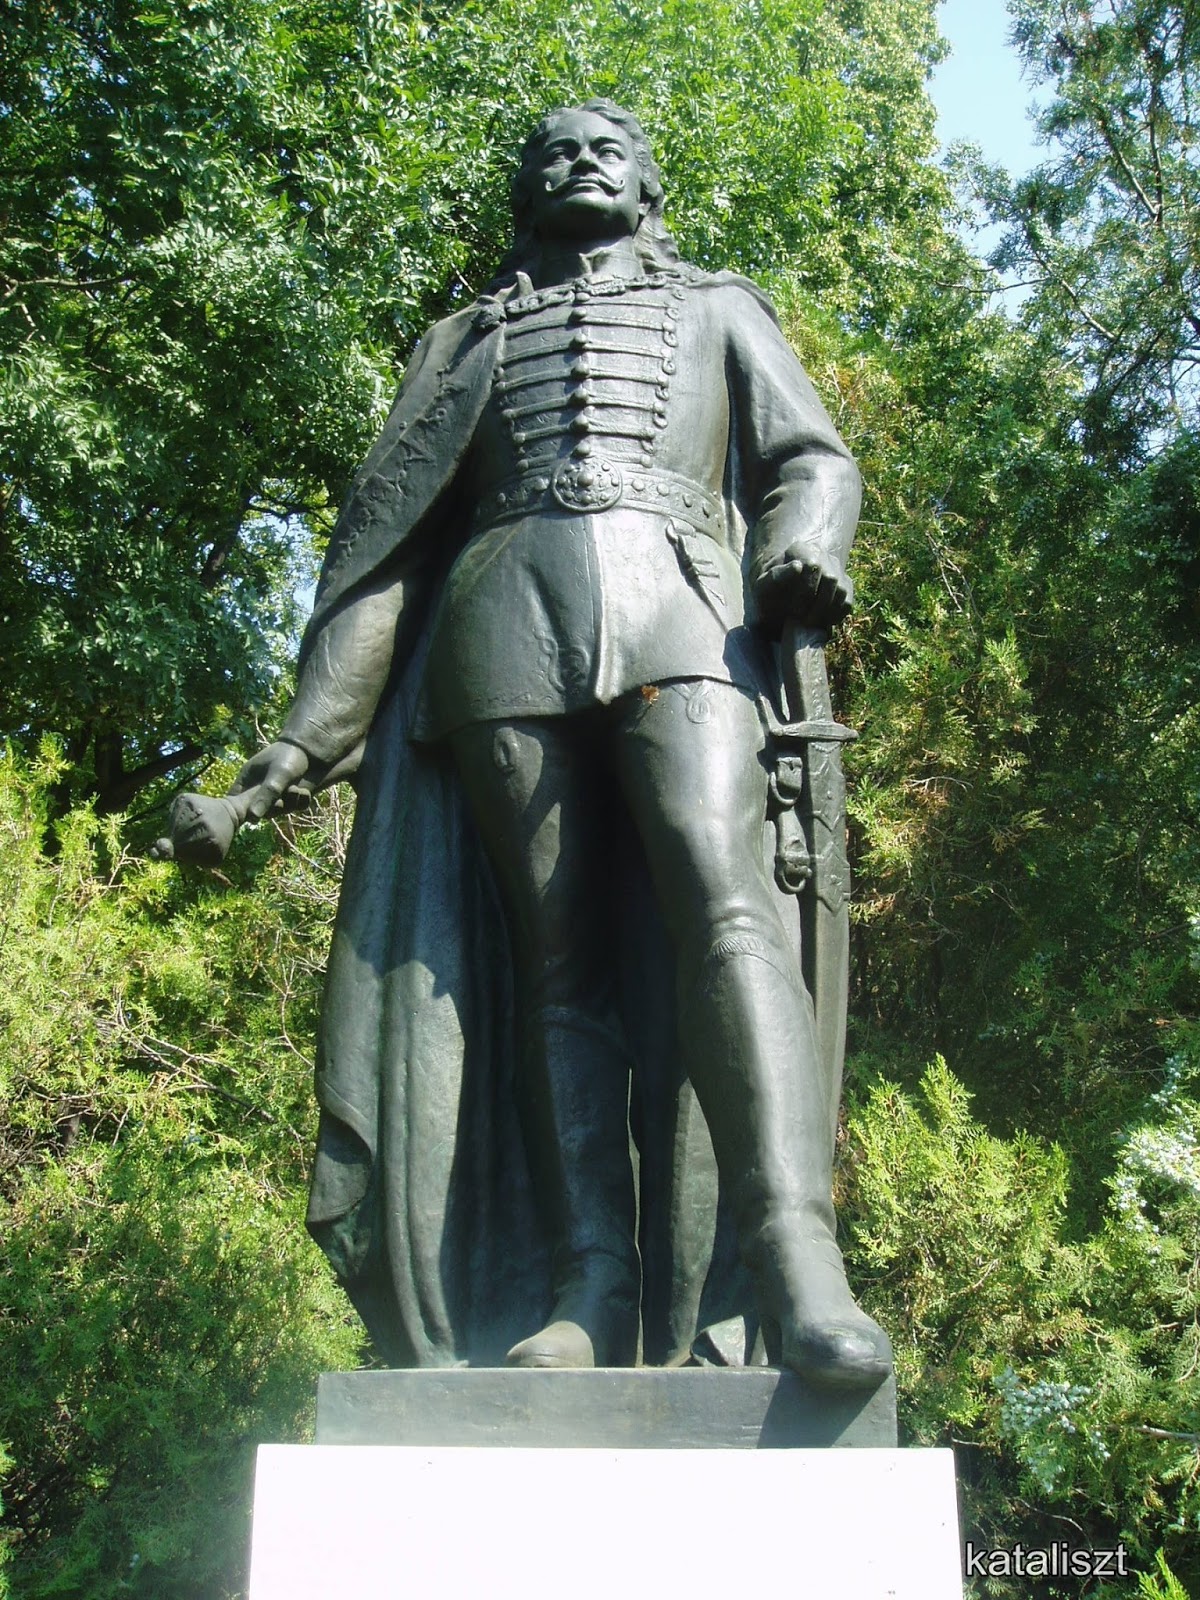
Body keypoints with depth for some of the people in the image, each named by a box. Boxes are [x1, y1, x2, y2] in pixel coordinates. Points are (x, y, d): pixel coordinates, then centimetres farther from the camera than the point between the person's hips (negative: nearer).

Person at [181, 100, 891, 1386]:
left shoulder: (719, 308, 32)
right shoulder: (467, 338, 31)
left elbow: (811, 460, 19)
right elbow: (386, 526, 22)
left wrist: (802, 548, -8)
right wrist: (319, 721, 11)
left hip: (682, 611, -1)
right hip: (505, 617, 1)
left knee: (718, 895, -24)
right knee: (557, 955, -9)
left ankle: (788, 1243, -34)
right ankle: (592, 1283, -12)